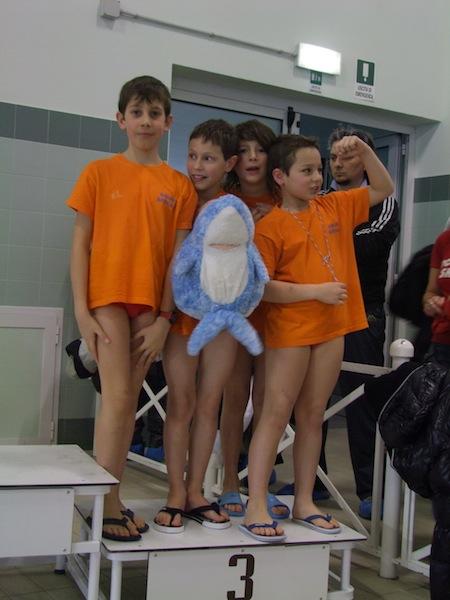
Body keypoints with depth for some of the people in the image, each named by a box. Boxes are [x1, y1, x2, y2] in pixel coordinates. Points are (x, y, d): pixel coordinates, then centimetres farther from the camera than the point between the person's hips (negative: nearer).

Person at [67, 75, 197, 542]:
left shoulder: (179, 186, 5)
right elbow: (80, 243, -1)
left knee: (129, 401, 8)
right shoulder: (99, 172, 1)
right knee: (117, 396, -9)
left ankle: (112, 498, 18)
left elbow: (178, 255, 4)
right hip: (107, 296, -2)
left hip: (150, 302, 3)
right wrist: (81, 310, -8)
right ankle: (108, 506, 1)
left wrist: (164, 317, -2)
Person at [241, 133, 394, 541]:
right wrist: (316, 291, -18)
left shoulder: (334, 207, 9)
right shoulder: (269, 227, -9)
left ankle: (304, 503, 20)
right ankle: (256, 507, 4)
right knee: (276, 415, -2)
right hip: (289, 330, -6)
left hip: (332, 328, 6)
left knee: (313, 417, 11)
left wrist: (364, 150, 4)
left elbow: (383, 189, 19)